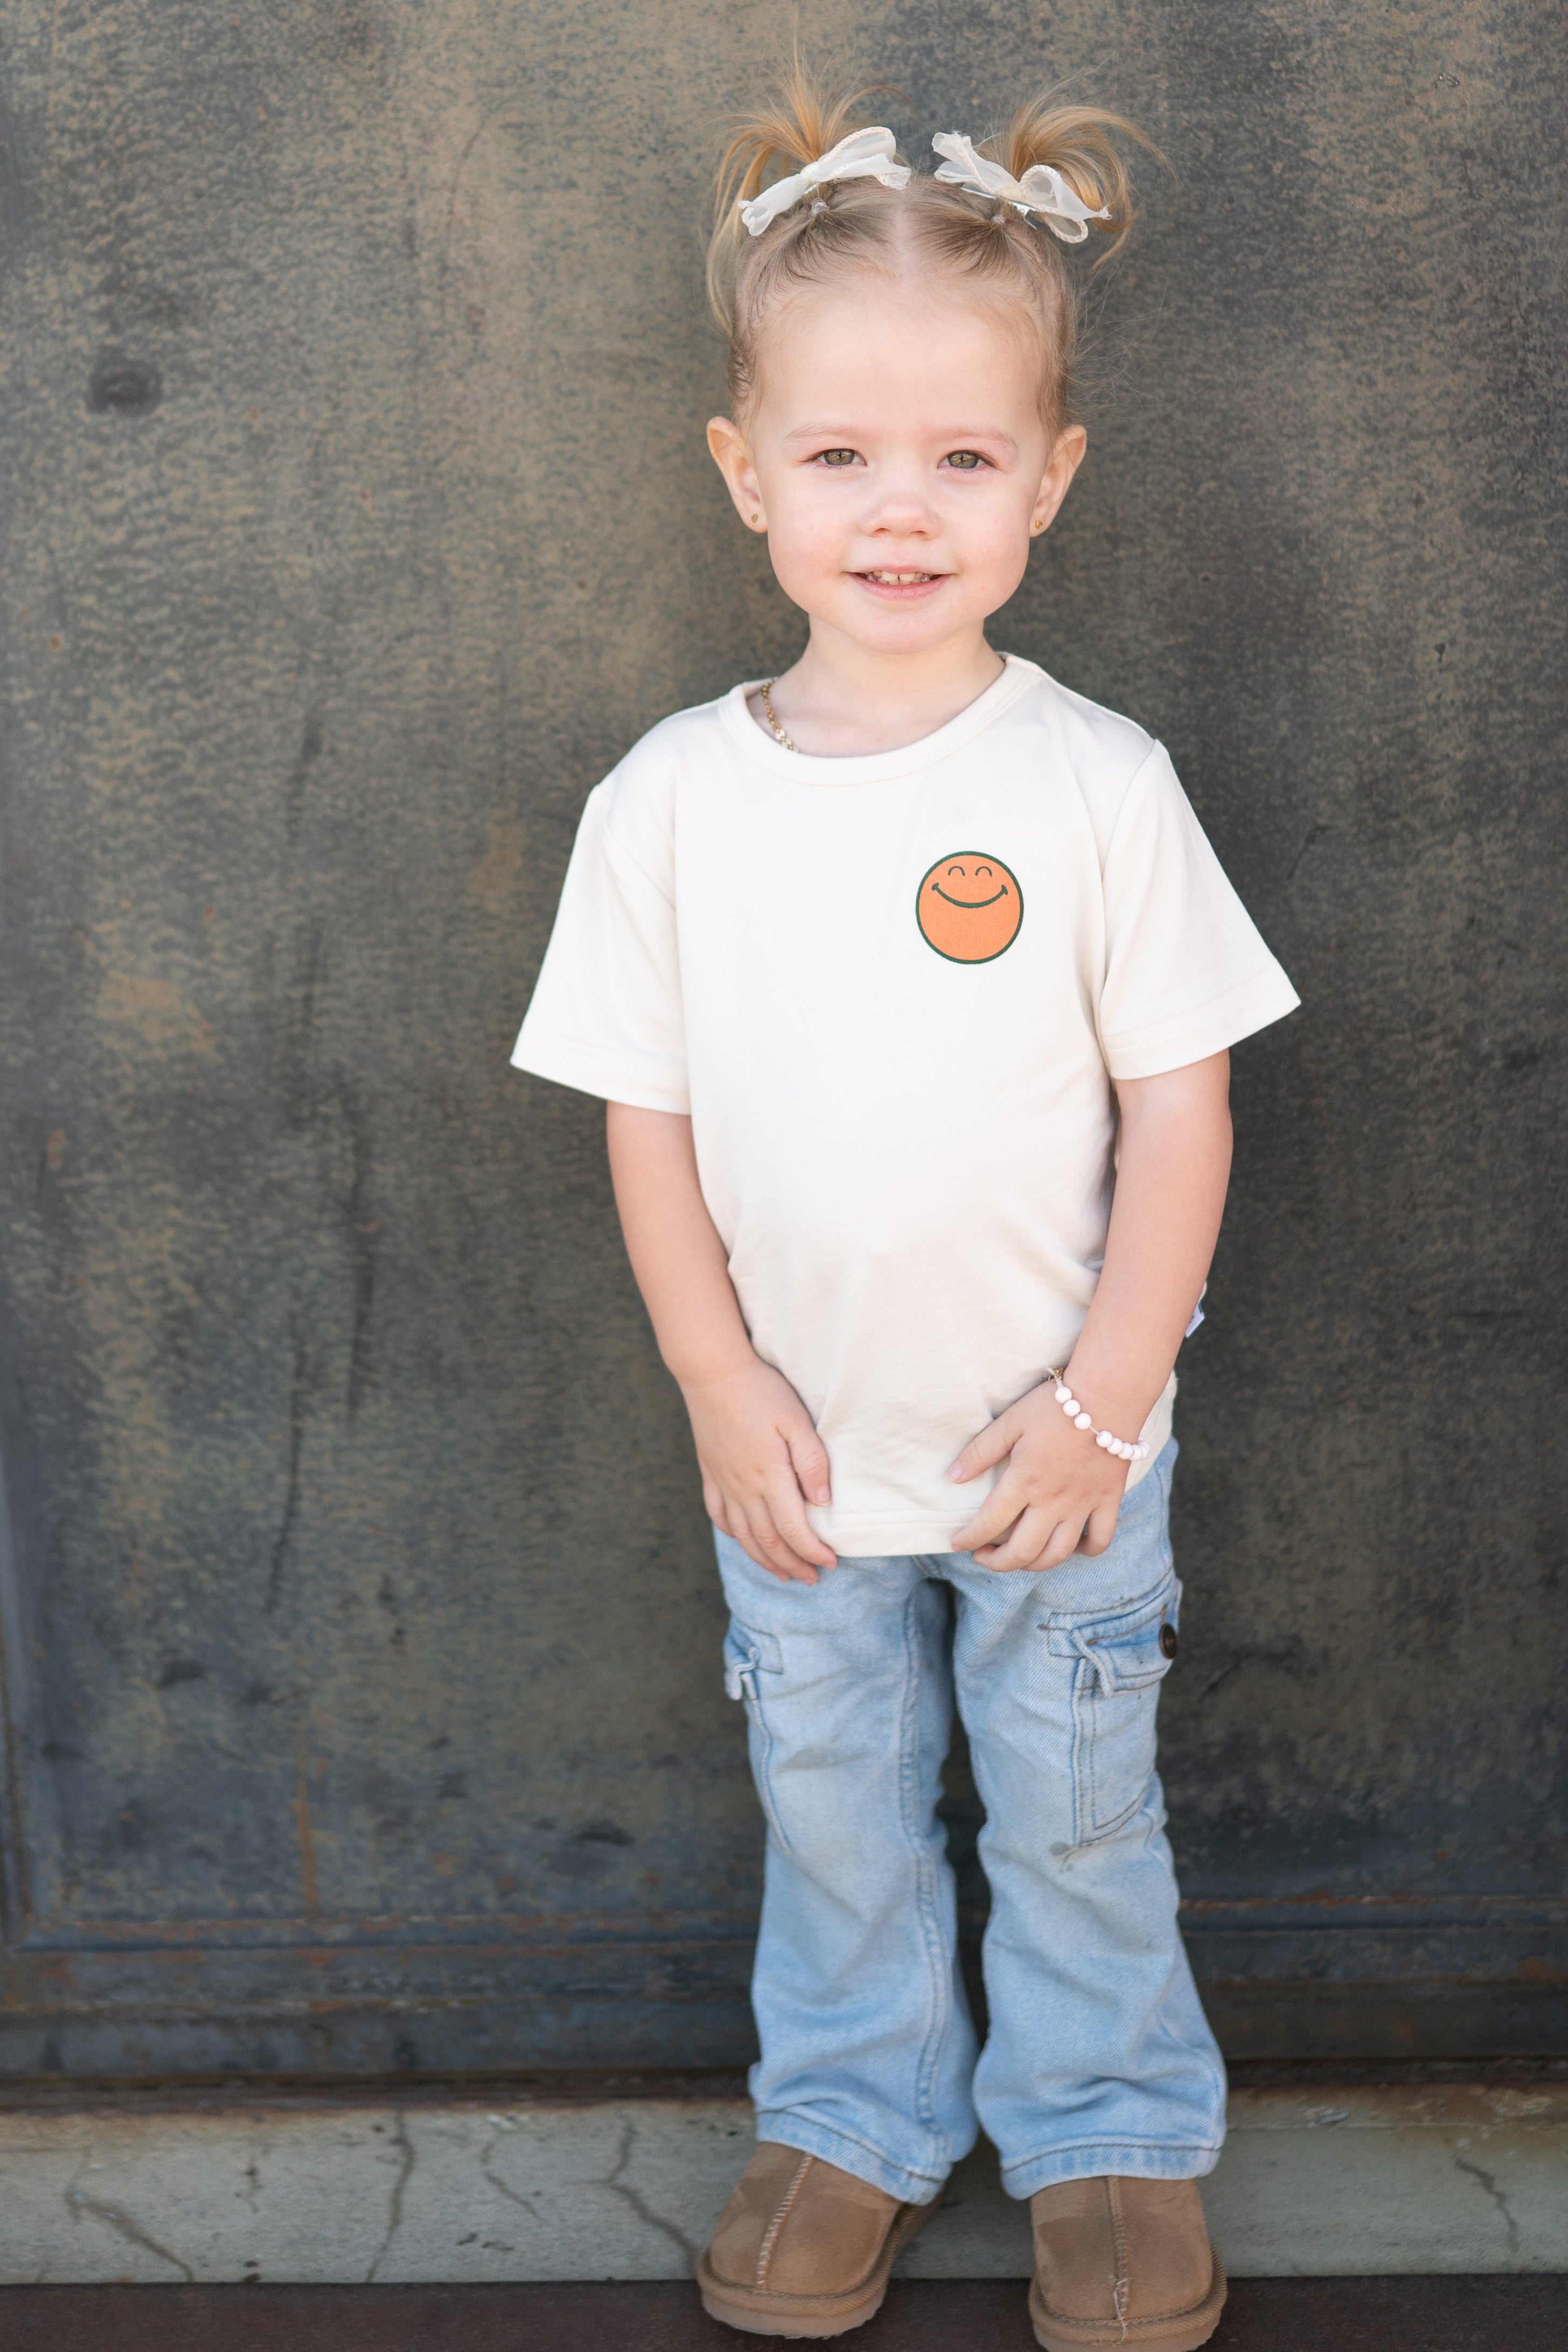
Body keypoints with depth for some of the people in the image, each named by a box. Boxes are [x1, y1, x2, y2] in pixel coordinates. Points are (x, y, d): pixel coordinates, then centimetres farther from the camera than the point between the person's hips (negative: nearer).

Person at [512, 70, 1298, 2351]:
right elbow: (650, 1114, -2)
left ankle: (1112, 2138, 37)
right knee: (833, 1805, 19)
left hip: (1055, 1443, -2)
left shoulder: (1095, 784, -14)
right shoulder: (670, 799, -9)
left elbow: (1179, 1109, -9)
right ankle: (853, 2118, 41)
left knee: (1076, 1810, 15)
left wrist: (1103, 1403, -12)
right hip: (801, 1452, 2)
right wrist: (722, 1387, -7)